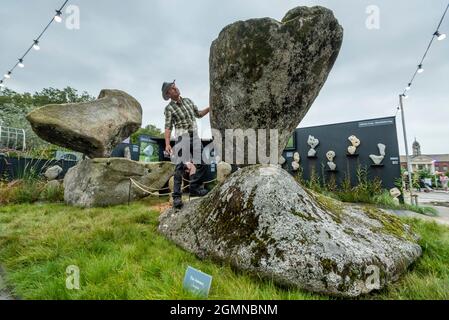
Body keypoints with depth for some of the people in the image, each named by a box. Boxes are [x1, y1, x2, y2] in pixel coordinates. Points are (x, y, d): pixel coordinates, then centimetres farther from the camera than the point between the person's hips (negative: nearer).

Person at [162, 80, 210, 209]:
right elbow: (168, 127, -11)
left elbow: (199, 114, 21)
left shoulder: (188, 100, 12)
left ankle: (195, 188, 18)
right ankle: (177, 196, -9)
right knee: (180, 166, -12)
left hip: (195, 137, 6)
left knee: (201, 163, 5)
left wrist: (210, 108, 7)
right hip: (182, 138, -6)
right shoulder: (169, 108, -4)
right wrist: (167, 144, -22)